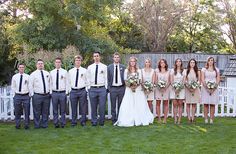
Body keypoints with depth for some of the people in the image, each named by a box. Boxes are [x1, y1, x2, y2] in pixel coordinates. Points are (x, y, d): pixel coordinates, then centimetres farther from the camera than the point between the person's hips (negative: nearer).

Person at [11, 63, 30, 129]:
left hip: (26, 96, -1)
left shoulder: (27, 77, 1)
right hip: (17, 96, 1)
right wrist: (16, 93, 5)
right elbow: (13, 87, 12)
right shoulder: (14, 77, 5)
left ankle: (27, 125, 11)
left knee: (27, 111, 1)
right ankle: (17, 125, 19)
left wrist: (29, 93, -2)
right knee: (17, 112, 7)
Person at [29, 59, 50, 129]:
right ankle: (37, 125, 14)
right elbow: (30, 86, 0)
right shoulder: (33, 74, -1)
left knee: (45, 111, 9)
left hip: (47, 95, 3)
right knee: (37, 112, 2)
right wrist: (32, 95, -4)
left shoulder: (47, 73, 10)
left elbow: (49, 83, 17)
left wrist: (50, 92, 10)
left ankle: (44, 124, 19)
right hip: (37, 96, -3)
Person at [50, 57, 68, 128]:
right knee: (55, 110, 7)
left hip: (62, 93, -2)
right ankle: (56, 123, 17)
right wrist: (51, 92, 4)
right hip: (54, 93, 2)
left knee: (63, 110, 5)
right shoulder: (51, 72, 7)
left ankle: (63, 124, 15)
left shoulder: (64, 72, 1)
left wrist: (66, 92, -4)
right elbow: (50, 83, 10)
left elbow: (67, 82, 1)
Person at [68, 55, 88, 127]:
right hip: (73, 91, 1)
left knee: (83, 107, 4)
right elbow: (69, 82, 13)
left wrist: (86, 89, -1)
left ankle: (83, 121, 15)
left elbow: (87, 81, 5)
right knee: (74, 107, 6)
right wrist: (70, 89, 5)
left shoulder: (84, 70, 4)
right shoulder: (70, 71, 9)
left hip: (82, 91, -1)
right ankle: (73, 122, 18)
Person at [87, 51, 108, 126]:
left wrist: (106, 88, -2)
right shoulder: (90, 67, 9)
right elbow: (88, 78, 11)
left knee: (102, 106, 0)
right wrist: (88, 88, 4)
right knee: (93, 107, 6)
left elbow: (106, 78, 4)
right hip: (92, 89, 2)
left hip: (102, 89, -1)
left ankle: (101, 122, 13)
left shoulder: (104, 67, 4)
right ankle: (94, 122, 18)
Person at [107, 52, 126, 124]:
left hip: (121, 88, 1)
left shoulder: (123, 67, 6)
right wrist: (109, 87, -1)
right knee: (113, 105, 5)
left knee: (120, 105, 7)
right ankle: (114, 120, 14)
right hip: (113, 88, -1)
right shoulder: (109, 67, 4)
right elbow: (108, 78, 5)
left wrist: (125, 87, 0)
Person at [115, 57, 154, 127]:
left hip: (138, 89, 1)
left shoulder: (138, 70, 9)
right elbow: (125, 81, 4)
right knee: (129, 105, -6)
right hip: (129, 89, 0)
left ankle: (139, 120, 5)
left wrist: (135, 85, -13)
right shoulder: (126, 70, 8)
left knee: (139, 105, -2)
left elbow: (140, 80, 4)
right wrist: (130, 86, -12)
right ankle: (129, 120, -3)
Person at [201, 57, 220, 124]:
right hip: (205, 88, -1)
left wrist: (214, 88, -9)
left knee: (212, 104, -1)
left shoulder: (216, 69, 11)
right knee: (206, 104, -3)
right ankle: (206, 119, 0)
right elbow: (202, 79, 0)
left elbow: (218, 80, 5)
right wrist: (207, 88, -12)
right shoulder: (204, 69, 8)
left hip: (214, 89, 1)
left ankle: (211, 119, 2)